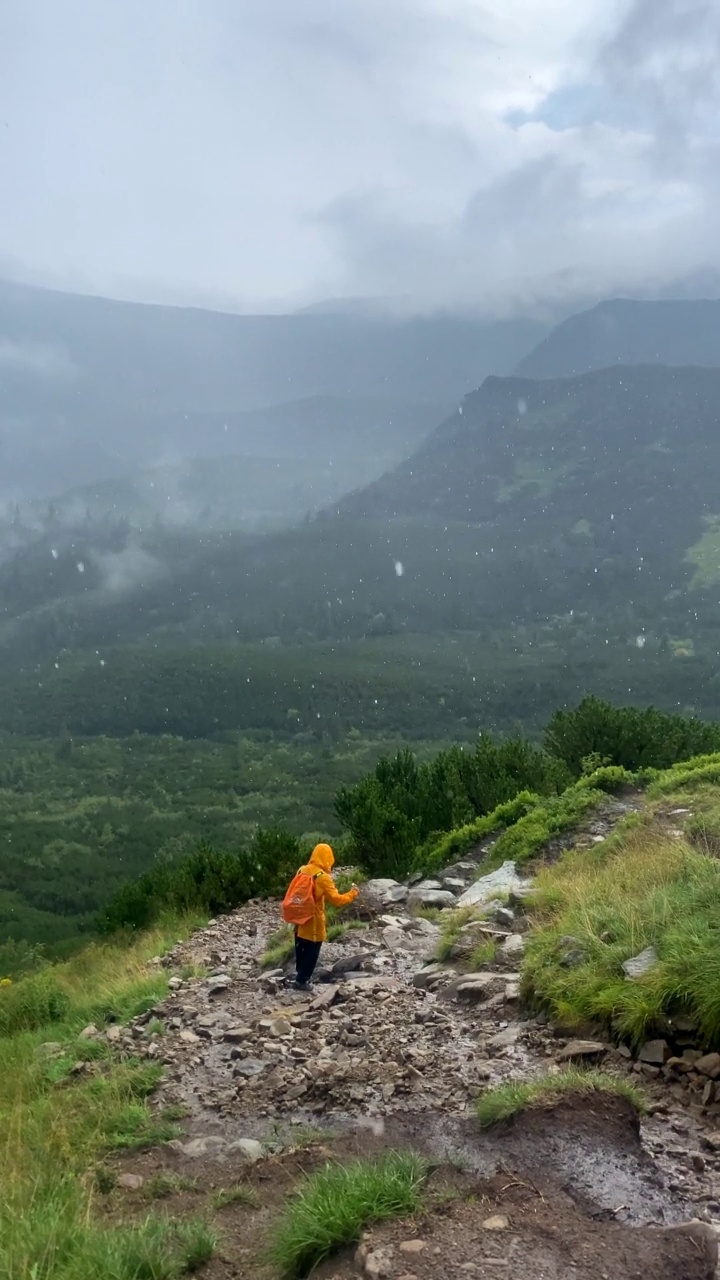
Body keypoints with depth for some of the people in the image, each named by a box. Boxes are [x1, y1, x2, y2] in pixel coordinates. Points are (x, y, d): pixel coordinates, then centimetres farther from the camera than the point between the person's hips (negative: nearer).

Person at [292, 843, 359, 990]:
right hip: (314, 922, -7)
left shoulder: (302, 870, -1)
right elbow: (336, 900, -23)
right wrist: (352, 894, -10)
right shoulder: (323, 877, -23)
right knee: (311, 952, 9)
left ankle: (299, 973, 40)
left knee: (301, 948, 24)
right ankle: (302, 980, 16)